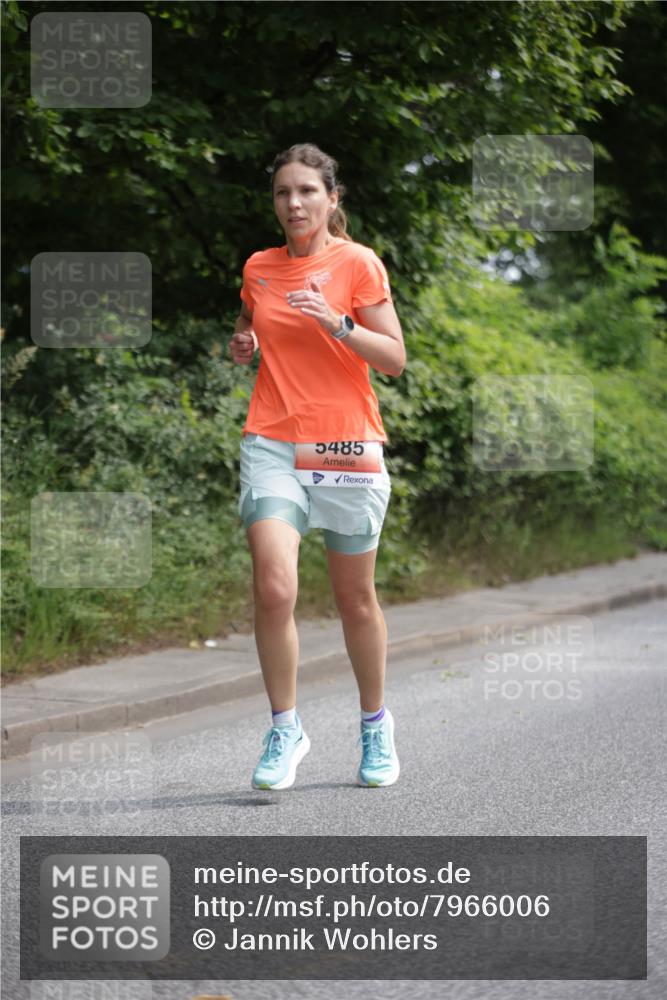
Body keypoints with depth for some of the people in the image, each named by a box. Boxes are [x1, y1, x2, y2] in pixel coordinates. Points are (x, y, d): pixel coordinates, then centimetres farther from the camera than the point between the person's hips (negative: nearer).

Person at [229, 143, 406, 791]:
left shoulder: (357, 263, -2)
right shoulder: (258, 268, 9)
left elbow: (395, 359, -5)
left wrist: (338, 323, -20)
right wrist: (242, 345, 5)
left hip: (346, 448, -2)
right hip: (272, 443, 2)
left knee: (355, 599, 8)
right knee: (273, 589, -16)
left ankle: (375, 726, 28)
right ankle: (285, 729, -1)